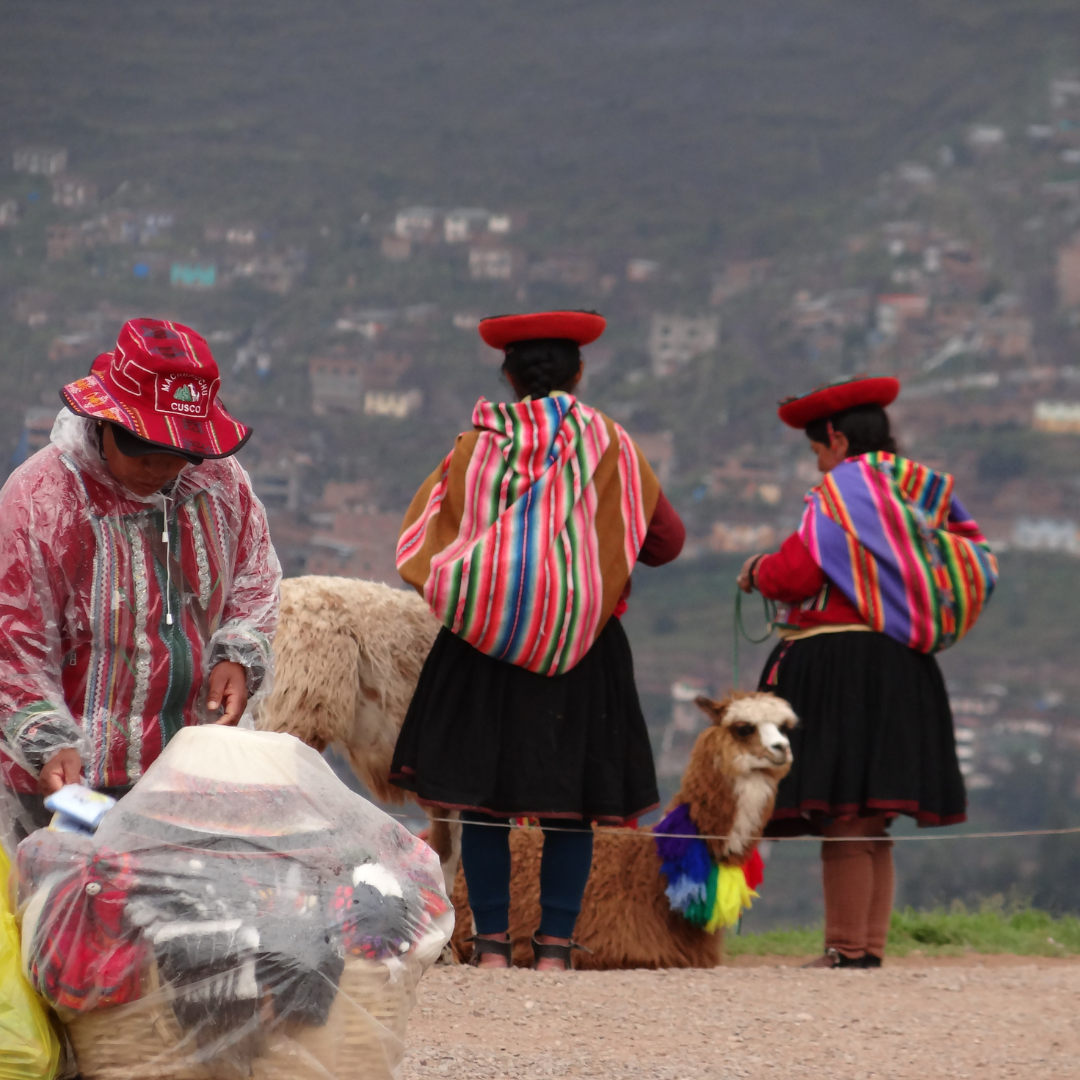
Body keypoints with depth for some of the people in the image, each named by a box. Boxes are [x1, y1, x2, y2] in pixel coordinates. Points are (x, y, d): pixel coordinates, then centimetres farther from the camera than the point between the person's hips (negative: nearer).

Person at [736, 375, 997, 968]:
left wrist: (756, 571, 7)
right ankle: (871, 945, 14)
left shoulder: (841, 491, -9)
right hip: (903, 670, 8)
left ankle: (848, 950, -8)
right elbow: (978, 564, 15)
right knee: (870, 826, 13)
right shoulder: (927, 491, 12)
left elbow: (795, 573, -15)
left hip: (836, 663, -8)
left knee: (841, 817, -7)